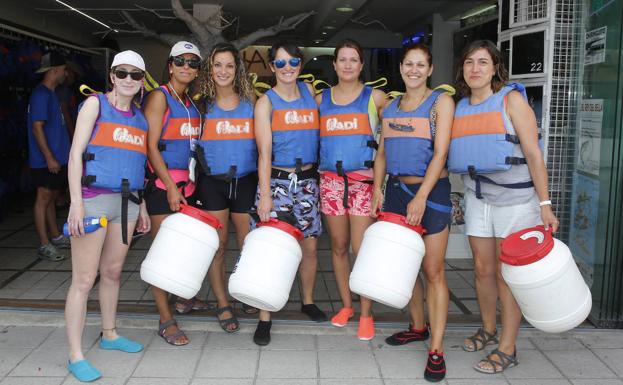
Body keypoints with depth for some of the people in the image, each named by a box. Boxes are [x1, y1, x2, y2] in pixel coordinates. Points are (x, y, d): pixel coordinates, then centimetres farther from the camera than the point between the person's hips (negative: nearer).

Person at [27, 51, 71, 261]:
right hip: (45, 159, -9)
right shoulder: (40, 94, -14)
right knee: (44, 197, -5)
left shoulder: (50, 93, 15)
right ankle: (44, 245, -1)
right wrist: (49, 157, -22)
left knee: (51, 197, 15)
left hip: (56, 158, 9)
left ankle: (56, 236, 24)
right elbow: (37, 128, -19)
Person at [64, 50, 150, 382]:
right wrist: (76, 202, -16)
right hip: (93, 198, -6)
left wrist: (142, 206, 18)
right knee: (84, 279, -3)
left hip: (126, 201, 6)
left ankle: (109, 334, 33)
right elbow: (75, 154, -7)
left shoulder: (140, 117, 15)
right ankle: (76, 356, 4)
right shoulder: (96, 104, -1)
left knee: (112, 272, 17)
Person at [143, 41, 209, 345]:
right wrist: (170, 187, -17)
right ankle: (165, 320, 1)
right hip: (162, 182, -7)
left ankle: (183, 298, 31)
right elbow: (151, 145, -12)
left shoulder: (192, 103, 15)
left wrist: (189, 182, 11)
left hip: (186, 182, 7)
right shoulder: (160, 97, -6)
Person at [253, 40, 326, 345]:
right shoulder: (266, 102, -2)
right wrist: (265, 194, -17)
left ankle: (308, 301, 31)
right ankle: (265, 317, 4)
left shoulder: (310, 91, 10)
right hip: (276, 180, -4)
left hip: (307, 180, 4)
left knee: (310, 246, 10)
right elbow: (264, 152, -10)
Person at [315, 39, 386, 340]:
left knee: (362, 249, -6)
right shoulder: (321, 99, 12)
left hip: (363, 180, -3)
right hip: (331, 179, 3)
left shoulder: (375, 97, 4)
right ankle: (346, 304, 26)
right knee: (338, 246, 10)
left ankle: (366, 314, 8)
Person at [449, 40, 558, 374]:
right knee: (483, 268, 11)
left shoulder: (512, 99, -8)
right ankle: (488, 330, 32)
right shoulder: (459, 108, 8)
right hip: (477, 197, 5)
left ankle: (507, 349, 13)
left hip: (515, 197, -5)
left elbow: (533, 153, -11)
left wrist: (544, 203, -14)